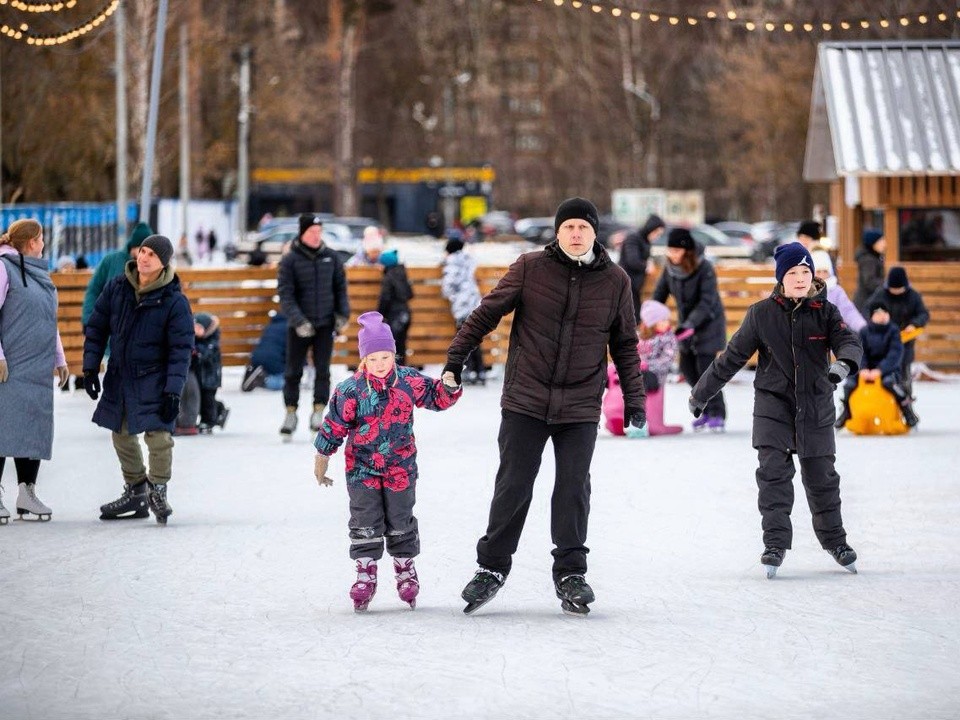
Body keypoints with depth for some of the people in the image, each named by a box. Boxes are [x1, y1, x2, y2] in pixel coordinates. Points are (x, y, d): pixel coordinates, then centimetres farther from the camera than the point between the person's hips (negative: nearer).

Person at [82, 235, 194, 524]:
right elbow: (96, 328, 7)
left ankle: (158, 490, 5)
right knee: (122, 434, 12)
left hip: (153, 378, -5)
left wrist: (173, 390, -17)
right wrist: (90, 368, 2)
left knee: (158, 434, -17)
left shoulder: (174, 301, -12)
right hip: (119, 375, 5)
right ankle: (135, 493, 29)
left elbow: (181, 349, -11)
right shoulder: (117, 288, -1)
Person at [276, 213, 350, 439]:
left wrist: (342, 314, 1)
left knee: (323, 370, -2)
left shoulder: (331, 257, 3)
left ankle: (318, 412, 3)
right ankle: (291, 414, 13)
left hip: (325, 324, 2)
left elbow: (340, 287, 11)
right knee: (293, 371, 4)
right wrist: (298, 320, -19)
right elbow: (285, 294, -10)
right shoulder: (290, 260, -7)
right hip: (299, 327, -2)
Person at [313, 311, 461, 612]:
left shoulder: (409, 381, -8)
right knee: (365, 522, 1)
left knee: (400, 520, 11)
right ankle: (365, 573, 9)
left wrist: (449, 387, -17)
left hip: (400, 465, 2)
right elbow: (334, 426, -5)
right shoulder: (350, 390, -14)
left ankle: (405, 567, 25)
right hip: (362, 467, -2)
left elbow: (436, 398, 6)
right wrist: (321, 460, 3)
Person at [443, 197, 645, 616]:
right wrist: (455, 359, -1)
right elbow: (487, 312, 2)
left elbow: (625, 343, 12)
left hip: (581, 408, 1)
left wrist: (633, 396, 11)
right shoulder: (530, 268, -3)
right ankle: (491, 567, 14)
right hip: (525, 402, -1)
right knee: (513, 486, 2)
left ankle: (570, 573, 13)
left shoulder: (615, 281, 3)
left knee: (574, 489, 1)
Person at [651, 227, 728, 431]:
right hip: (686, 323, 6)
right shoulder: (670, 269, -6)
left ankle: (717, 413, 0)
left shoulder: (704, 269, -24)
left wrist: (689, 324, -36)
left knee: (704, 367, -11)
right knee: (687, 368, 7)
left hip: (708, 322, -6)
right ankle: (706, 410, 23)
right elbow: (659, 295, 1)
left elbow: (707, 302, -28)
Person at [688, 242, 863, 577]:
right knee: (774, 472, -12)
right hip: (773, 405, -1)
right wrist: (701, 393, 10)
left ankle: (834, 540, 26)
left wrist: (844, 362, -39)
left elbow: (848, 341, -14)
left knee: (821, 476, 8)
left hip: (816, 406, 1)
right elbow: (732, 356, 6)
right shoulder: (762, 314, -1)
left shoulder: (825, 312, 0)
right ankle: (775, 543, -10)